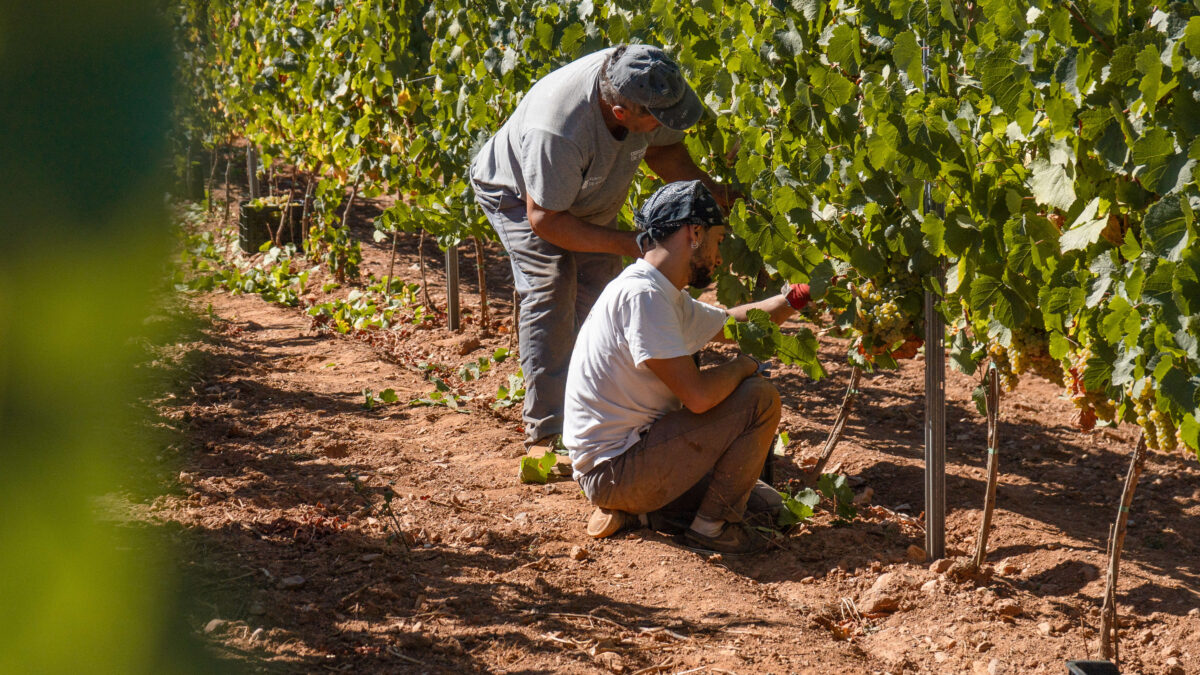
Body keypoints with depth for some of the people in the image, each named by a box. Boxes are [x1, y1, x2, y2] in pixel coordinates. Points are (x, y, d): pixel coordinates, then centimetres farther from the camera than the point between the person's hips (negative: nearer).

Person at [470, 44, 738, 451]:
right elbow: (544, 219, -34)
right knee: (550, 291, -21)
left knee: (600, 293, -1)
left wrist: (712, 191, -21)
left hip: (590, 196, 7)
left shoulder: (649, 86, -28)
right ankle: (548, 428, -19)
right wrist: (631, 245, -35)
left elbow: (663, 148, -5)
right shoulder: (557, 131, -46)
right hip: (520, 193, -7)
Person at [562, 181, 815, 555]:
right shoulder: (641, 294, -19)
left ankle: (625, 508, 14)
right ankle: (712, 525, -2)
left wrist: (794, 298, 21)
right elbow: (697, 394, -24)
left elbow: (730, 323, 31)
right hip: (614, 466, -10)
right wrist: (743, 365, -5)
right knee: (760, 398, -10)